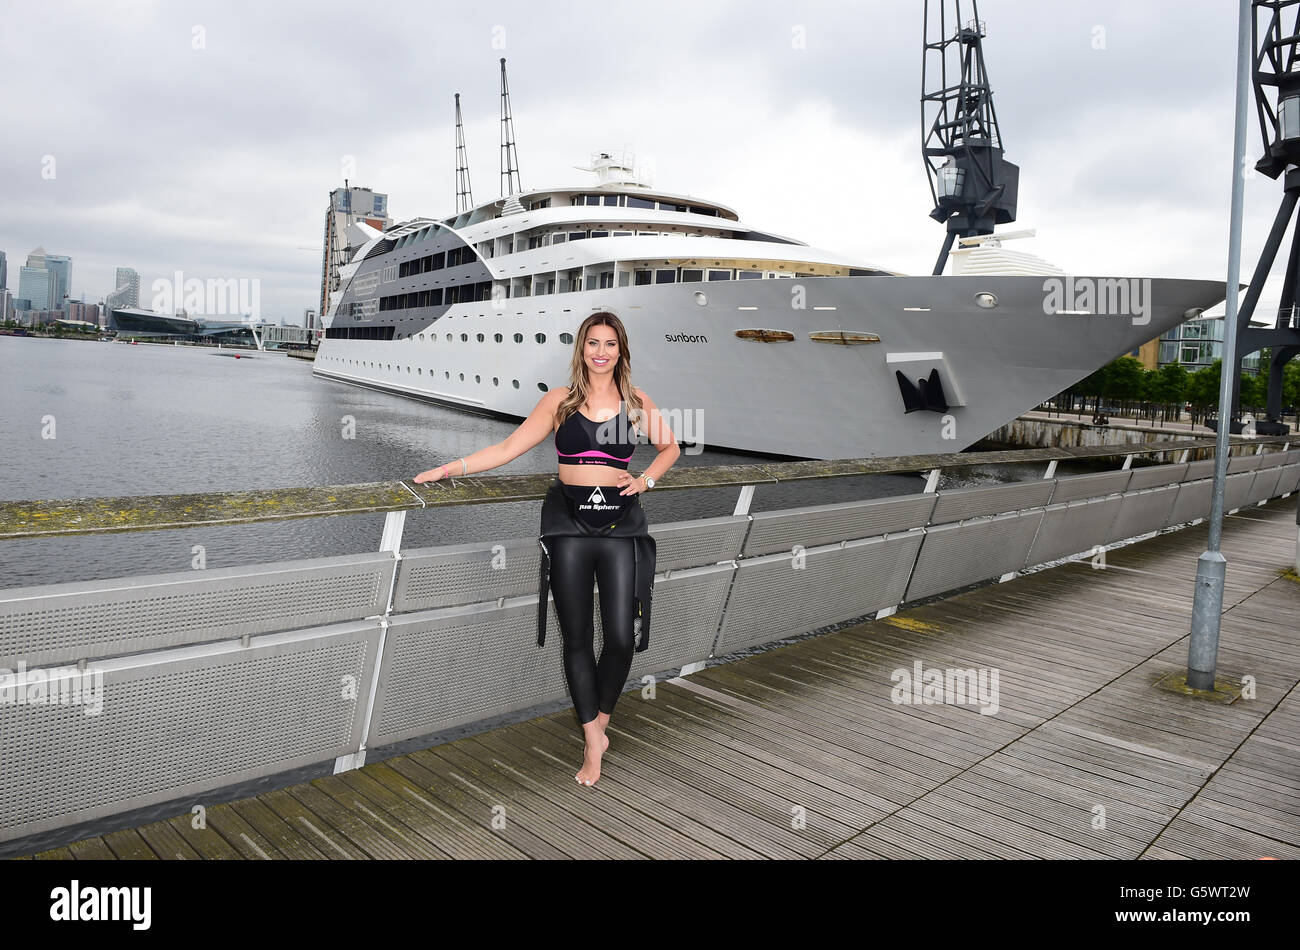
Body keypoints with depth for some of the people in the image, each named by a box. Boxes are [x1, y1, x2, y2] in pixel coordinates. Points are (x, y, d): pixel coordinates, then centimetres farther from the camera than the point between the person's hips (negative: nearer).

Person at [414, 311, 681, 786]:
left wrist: (646, 479, 4)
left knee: (621, 636, -4)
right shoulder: (560, 400, 4)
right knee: (577, 637, 4)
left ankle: (601, 717, 24)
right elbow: (508, 448, 3)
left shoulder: (636, 403, 7)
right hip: (569, 523, 0)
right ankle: (594, 739, 17)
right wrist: (448, 469, -3)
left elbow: (670, 447, 21)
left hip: (620, 524, 1)